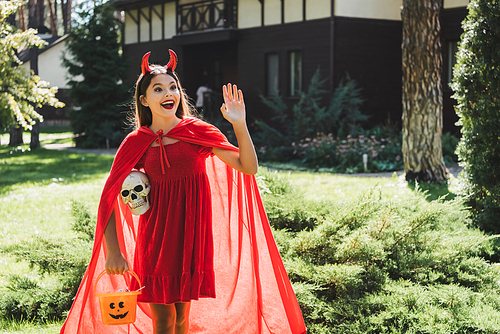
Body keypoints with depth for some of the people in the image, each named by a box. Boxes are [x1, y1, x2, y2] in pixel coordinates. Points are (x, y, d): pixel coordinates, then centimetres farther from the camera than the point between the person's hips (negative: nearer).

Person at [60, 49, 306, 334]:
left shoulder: (198, 132, -1)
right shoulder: (136, 143, -2)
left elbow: (249, 168, -8)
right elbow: (108, 200, 0)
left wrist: (240, 125, -21)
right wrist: (113, 252, -7)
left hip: (191, 234, 1)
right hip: (155, 234, 0)